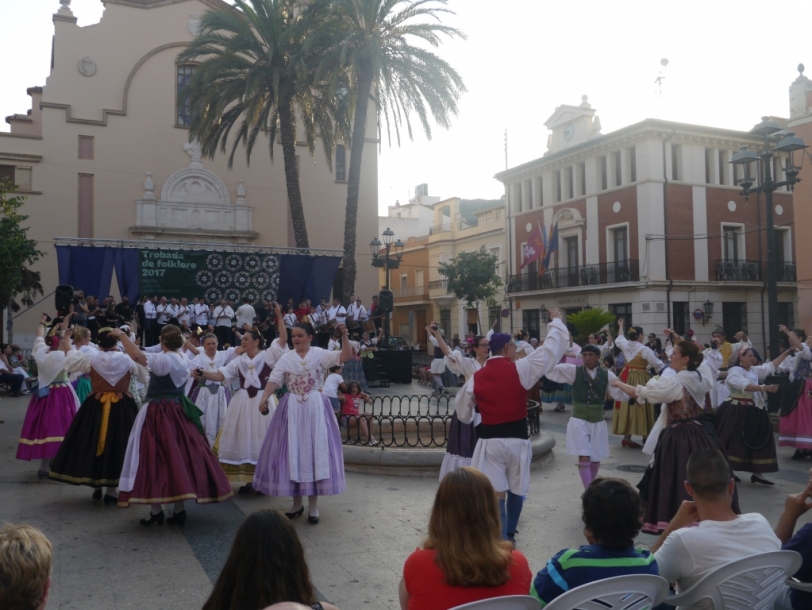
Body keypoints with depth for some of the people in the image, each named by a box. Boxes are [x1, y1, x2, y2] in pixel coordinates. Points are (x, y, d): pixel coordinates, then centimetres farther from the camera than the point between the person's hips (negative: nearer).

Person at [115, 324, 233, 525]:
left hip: (159, 414, -7)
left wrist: (121, 335, -16)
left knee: (156, 458, 0)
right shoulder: (184, 361, 8)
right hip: (179, 412, 8)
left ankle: (156, 511, 3)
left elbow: (137, 355, -27)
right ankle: (179, 510, 13)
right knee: (179, 456, 9)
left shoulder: (163, 359, -16)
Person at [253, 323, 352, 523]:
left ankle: (313, 505, 11)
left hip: (315, 407, -2)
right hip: (292, 408, 2)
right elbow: (274, 380, -5)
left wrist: (344, 336, -23)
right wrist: (264, 398, -20)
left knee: (315, 450, 1)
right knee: (293, 451, 6)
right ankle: (297, 503, 20)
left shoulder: (319, 354, 0)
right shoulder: (286, 358, 4)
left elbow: (346, 356, -10)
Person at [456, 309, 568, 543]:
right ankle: (509, 533, 34)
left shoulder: (476, 377, 0)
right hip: (516, 438, -1)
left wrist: (473, 419, 33)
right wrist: (556, 321, 8)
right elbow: (551, 349, -6)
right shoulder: (519, 369, -9)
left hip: (489, 440, 1)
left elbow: (463, 413, 10)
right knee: (516, 490, 18)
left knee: (496, 494, 1)